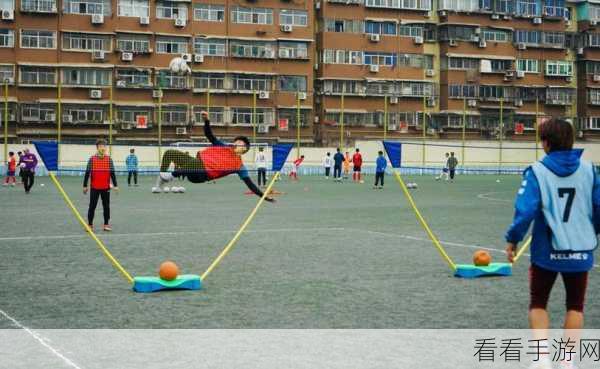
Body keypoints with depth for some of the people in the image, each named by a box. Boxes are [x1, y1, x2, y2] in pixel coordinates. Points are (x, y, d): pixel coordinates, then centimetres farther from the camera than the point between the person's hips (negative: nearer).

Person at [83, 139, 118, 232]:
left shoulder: (109, 160, 2)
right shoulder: (92, 159, -2)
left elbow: (112, 173, 4)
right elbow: (87, 173, -1)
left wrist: (115, 185, 1)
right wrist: (85, 186, -2)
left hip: (106, 187, 1)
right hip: (94, 187, -1)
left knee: (106, 206, 6)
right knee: (92, 206, 3)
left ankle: (106, 224, 15)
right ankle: (90, 224, 11)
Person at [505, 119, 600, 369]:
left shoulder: (537, 171, -11)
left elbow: (525, 210, -17)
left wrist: (513, 239, -4)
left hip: (547, 251, -2)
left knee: (538, 304, 15)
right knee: (575, 306, 18)